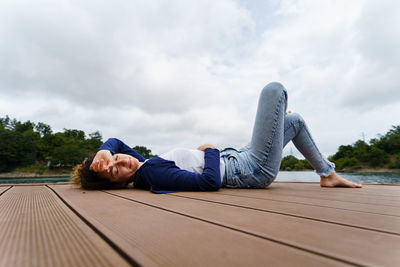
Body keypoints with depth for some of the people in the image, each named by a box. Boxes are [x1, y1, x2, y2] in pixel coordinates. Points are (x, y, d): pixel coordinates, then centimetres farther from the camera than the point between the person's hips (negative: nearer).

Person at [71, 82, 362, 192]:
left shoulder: (144, 167, 3)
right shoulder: (153, 175, -25)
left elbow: (115, 140, 17)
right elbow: (210, 181, -31)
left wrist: (103, 150, -6)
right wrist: (210, 150, -13)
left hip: (237, 158, 9)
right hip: (255, 169, -8)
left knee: (296, 121, 21)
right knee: (274, 88, -3)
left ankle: (329, 174, 38)